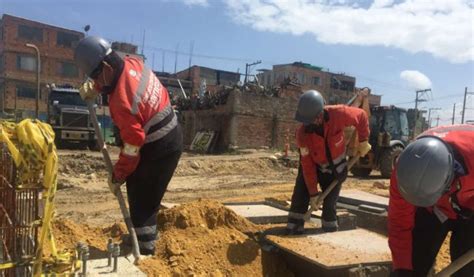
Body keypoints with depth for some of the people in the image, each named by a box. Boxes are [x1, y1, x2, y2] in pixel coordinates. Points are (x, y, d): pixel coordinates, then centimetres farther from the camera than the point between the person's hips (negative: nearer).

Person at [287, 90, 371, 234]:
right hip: (315, 167, 0)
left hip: (336, 169, 0)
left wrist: (363, 141, -10)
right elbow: (307, 165, -22)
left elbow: (361, 116, -11)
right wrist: (313, 192, -19)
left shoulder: (338, 114, -31)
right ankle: (293, 232, 0)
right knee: (300, 198, -10)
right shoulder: (302, 134, -28)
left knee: (330, 205, 5)